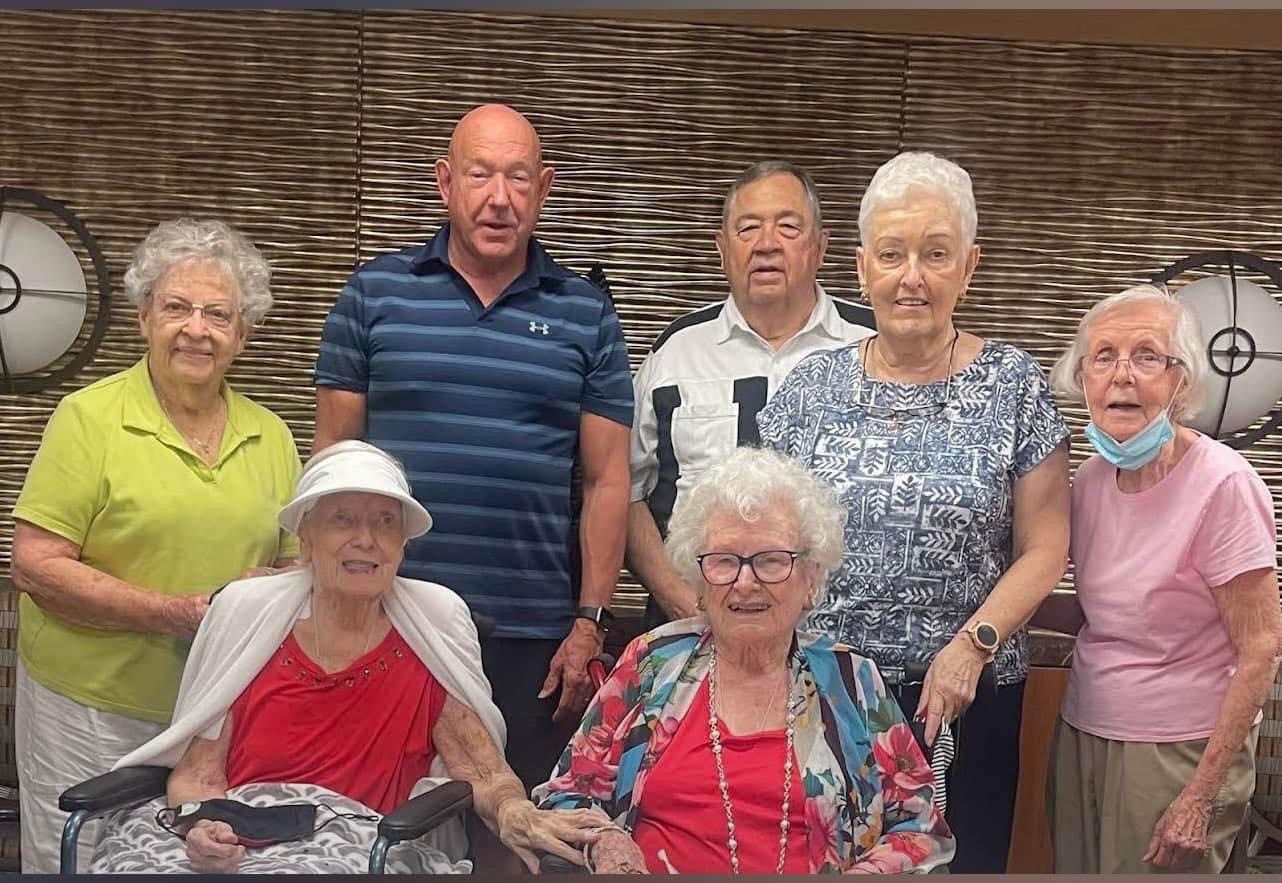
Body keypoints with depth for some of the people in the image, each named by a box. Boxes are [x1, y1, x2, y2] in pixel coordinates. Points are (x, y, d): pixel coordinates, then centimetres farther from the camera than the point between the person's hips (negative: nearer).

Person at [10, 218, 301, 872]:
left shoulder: (270, 434, 6)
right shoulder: (87, 418, -6)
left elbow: (296, 560, 14)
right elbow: (36, 567, -11)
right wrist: (172, 615, -19)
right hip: (88, 705, -3)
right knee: (79, 865, 8)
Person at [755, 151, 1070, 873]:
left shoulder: (1014, 385, -2)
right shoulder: (813, 386, 3)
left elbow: (1046, 549, -3)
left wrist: (971, 645, -15)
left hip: (967, 696, -1)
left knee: (965, 860, 8)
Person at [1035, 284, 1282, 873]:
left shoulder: (1222, 485, -17)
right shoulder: (1090, 479, 2)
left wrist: (1202, 796, -14)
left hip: (1180, 754, -6)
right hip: (1082, 736, 6)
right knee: (1077, 869, 16)